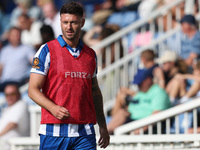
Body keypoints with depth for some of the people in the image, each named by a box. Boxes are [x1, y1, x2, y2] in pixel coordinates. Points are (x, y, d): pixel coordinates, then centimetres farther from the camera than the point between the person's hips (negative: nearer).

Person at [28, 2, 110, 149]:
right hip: (54, 131, -3)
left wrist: (103, 126, 21)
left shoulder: (90, 54, 14)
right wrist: (53, 108, -22)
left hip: (85, 133, 3)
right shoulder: (47, 51, 0)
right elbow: (33, 90, -5)